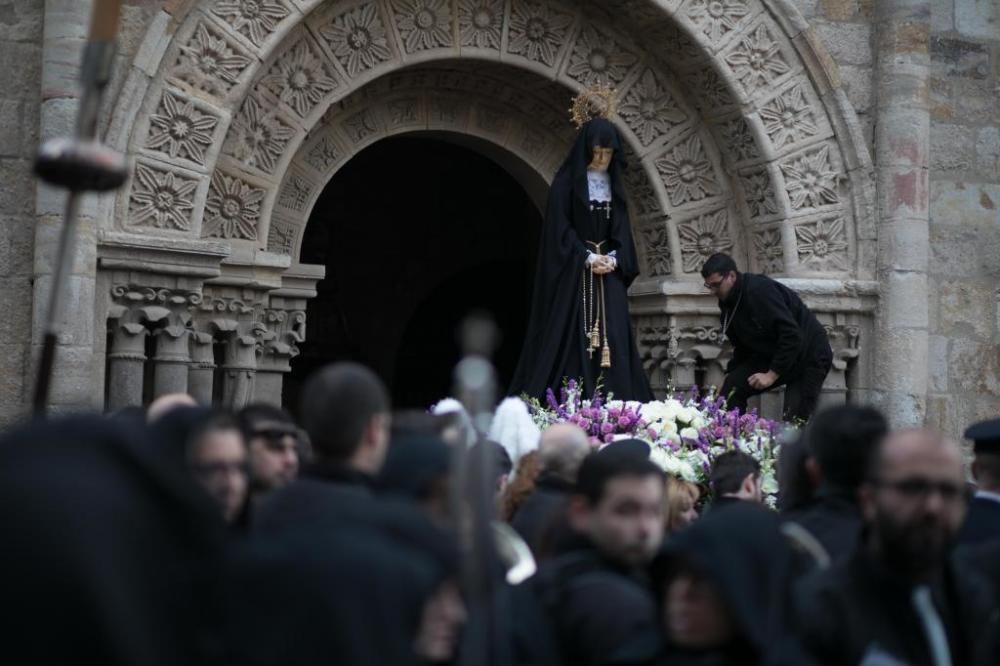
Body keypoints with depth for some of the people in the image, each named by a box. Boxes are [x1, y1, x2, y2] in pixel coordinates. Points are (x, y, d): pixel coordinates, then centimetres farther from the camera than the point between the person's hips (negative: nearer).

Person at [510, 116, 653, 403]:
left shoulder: (614, 184, 13)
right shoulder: (567, 182, -3)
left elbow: (621, 229, 12)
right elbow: (559, 227, -8)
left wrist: (614, 258, -6)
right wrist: (587, 257, -15)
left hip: (609, 272, 5)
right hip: (573, 273, -5)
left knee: (612, 338, -2)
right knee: (572, 336, -10)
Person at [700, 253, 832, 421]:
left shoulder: (760, 290, -27)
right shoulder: (728, 302, 1)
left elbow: (792, 335, -31)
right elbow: (741, 347, 12)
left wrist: (772, 374, -29)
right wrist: (730, 375, -1)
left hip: (809, 355, -8)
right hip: (771, 355, 8)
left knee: (796, 420, -18)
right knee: (731, 388, -11)